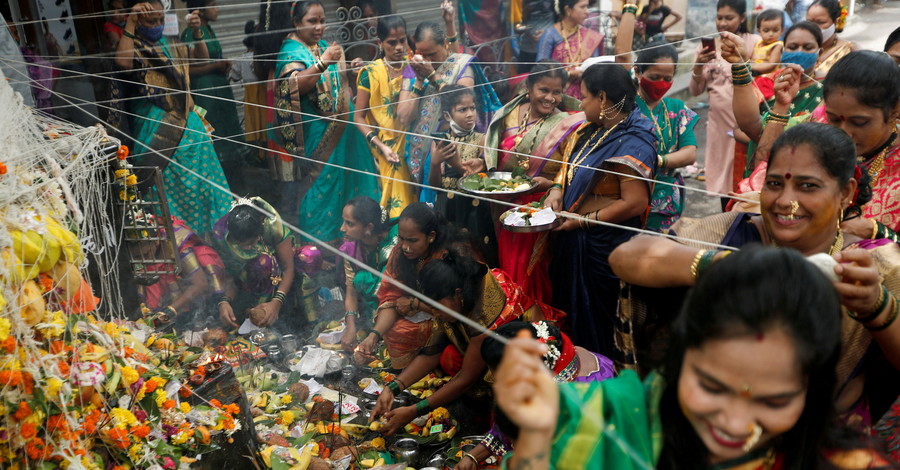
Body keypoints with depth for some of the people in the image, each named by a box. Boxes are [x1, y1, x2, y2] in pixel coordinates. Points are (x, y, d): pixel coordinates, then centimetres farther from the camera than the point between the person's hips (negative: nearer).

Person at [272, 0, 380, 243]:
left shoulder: (325, 47, 13)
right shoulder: (291, 51, -9)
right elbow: (294, 85, -30)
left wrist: (348, 68, 9)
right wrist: (323, 62, -39)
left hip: (340, 129, 8)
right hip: (316, 134, -7)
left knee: (344, 180, 12)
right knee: (321, 182, -5)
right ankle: (318, 238, 7)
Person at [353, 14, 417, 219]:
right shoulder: (371, 73, -7)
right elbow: (358, 117, -6)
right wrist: (380, 146, -17)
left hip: (413, 146, 3)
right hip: (387, 147, -3)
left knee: (414, 197, 7)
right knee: (396, 203, -2)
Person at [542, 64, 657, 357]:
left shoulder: (631, 144, -21)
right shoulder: (592, 131, 7)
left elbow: (635, 203, -25)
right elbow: (569, 166, 18)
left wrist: (583, 220, -20)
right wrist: (557, 191, -3)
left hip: (603, 245, -9)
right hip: (574, 239, 9)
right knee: (569, 311, 22)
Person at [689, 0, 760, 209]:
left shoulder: (753, 42, -4)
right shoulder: (709, 46, 5)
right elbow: (695, 91, 3)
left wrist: (743, 58, -25)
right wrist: (698, 65, -14)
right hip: (719, 123, 4)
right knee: (722, 176, 11)